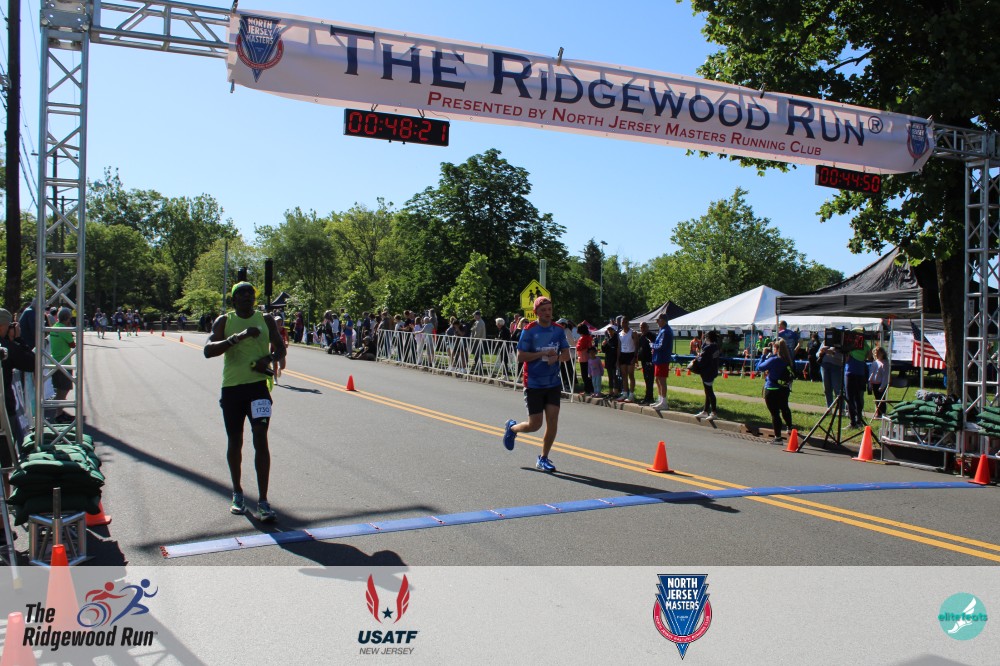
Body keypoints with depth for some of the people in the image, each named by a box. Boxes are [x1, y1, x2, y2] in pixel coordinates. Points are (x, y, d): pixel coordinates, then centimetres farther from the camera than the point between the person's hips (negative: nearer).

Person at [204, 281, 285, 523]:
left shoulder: (265, 319, 5)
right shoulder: (224, 321, 1)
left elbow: (280, 349, 12)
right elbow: (208, 350, -12)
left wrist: (268, 358, -10)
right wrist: (237, 337, -25)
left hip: (258, 385, -1)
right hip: (231, 387, 1)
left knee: (260, 439, -11)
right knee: (234, 442, 11)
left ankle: (263, 501, -10)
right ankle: (237, 493, 31)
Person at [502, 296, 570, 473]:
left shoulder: (559, 330, 4)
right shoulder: (529, 330, -9)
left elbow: (566, 354, 5)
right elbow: (520, 356, -13)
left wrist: (556, 358, -16)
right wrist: (543, 354, -20)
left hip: (553, 383, 4)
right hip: (534, 384, -4)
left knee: (552, 420, -4)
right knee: (535, 424, -2)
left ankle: (543, 458, 12)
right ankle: (512, 427, 31)